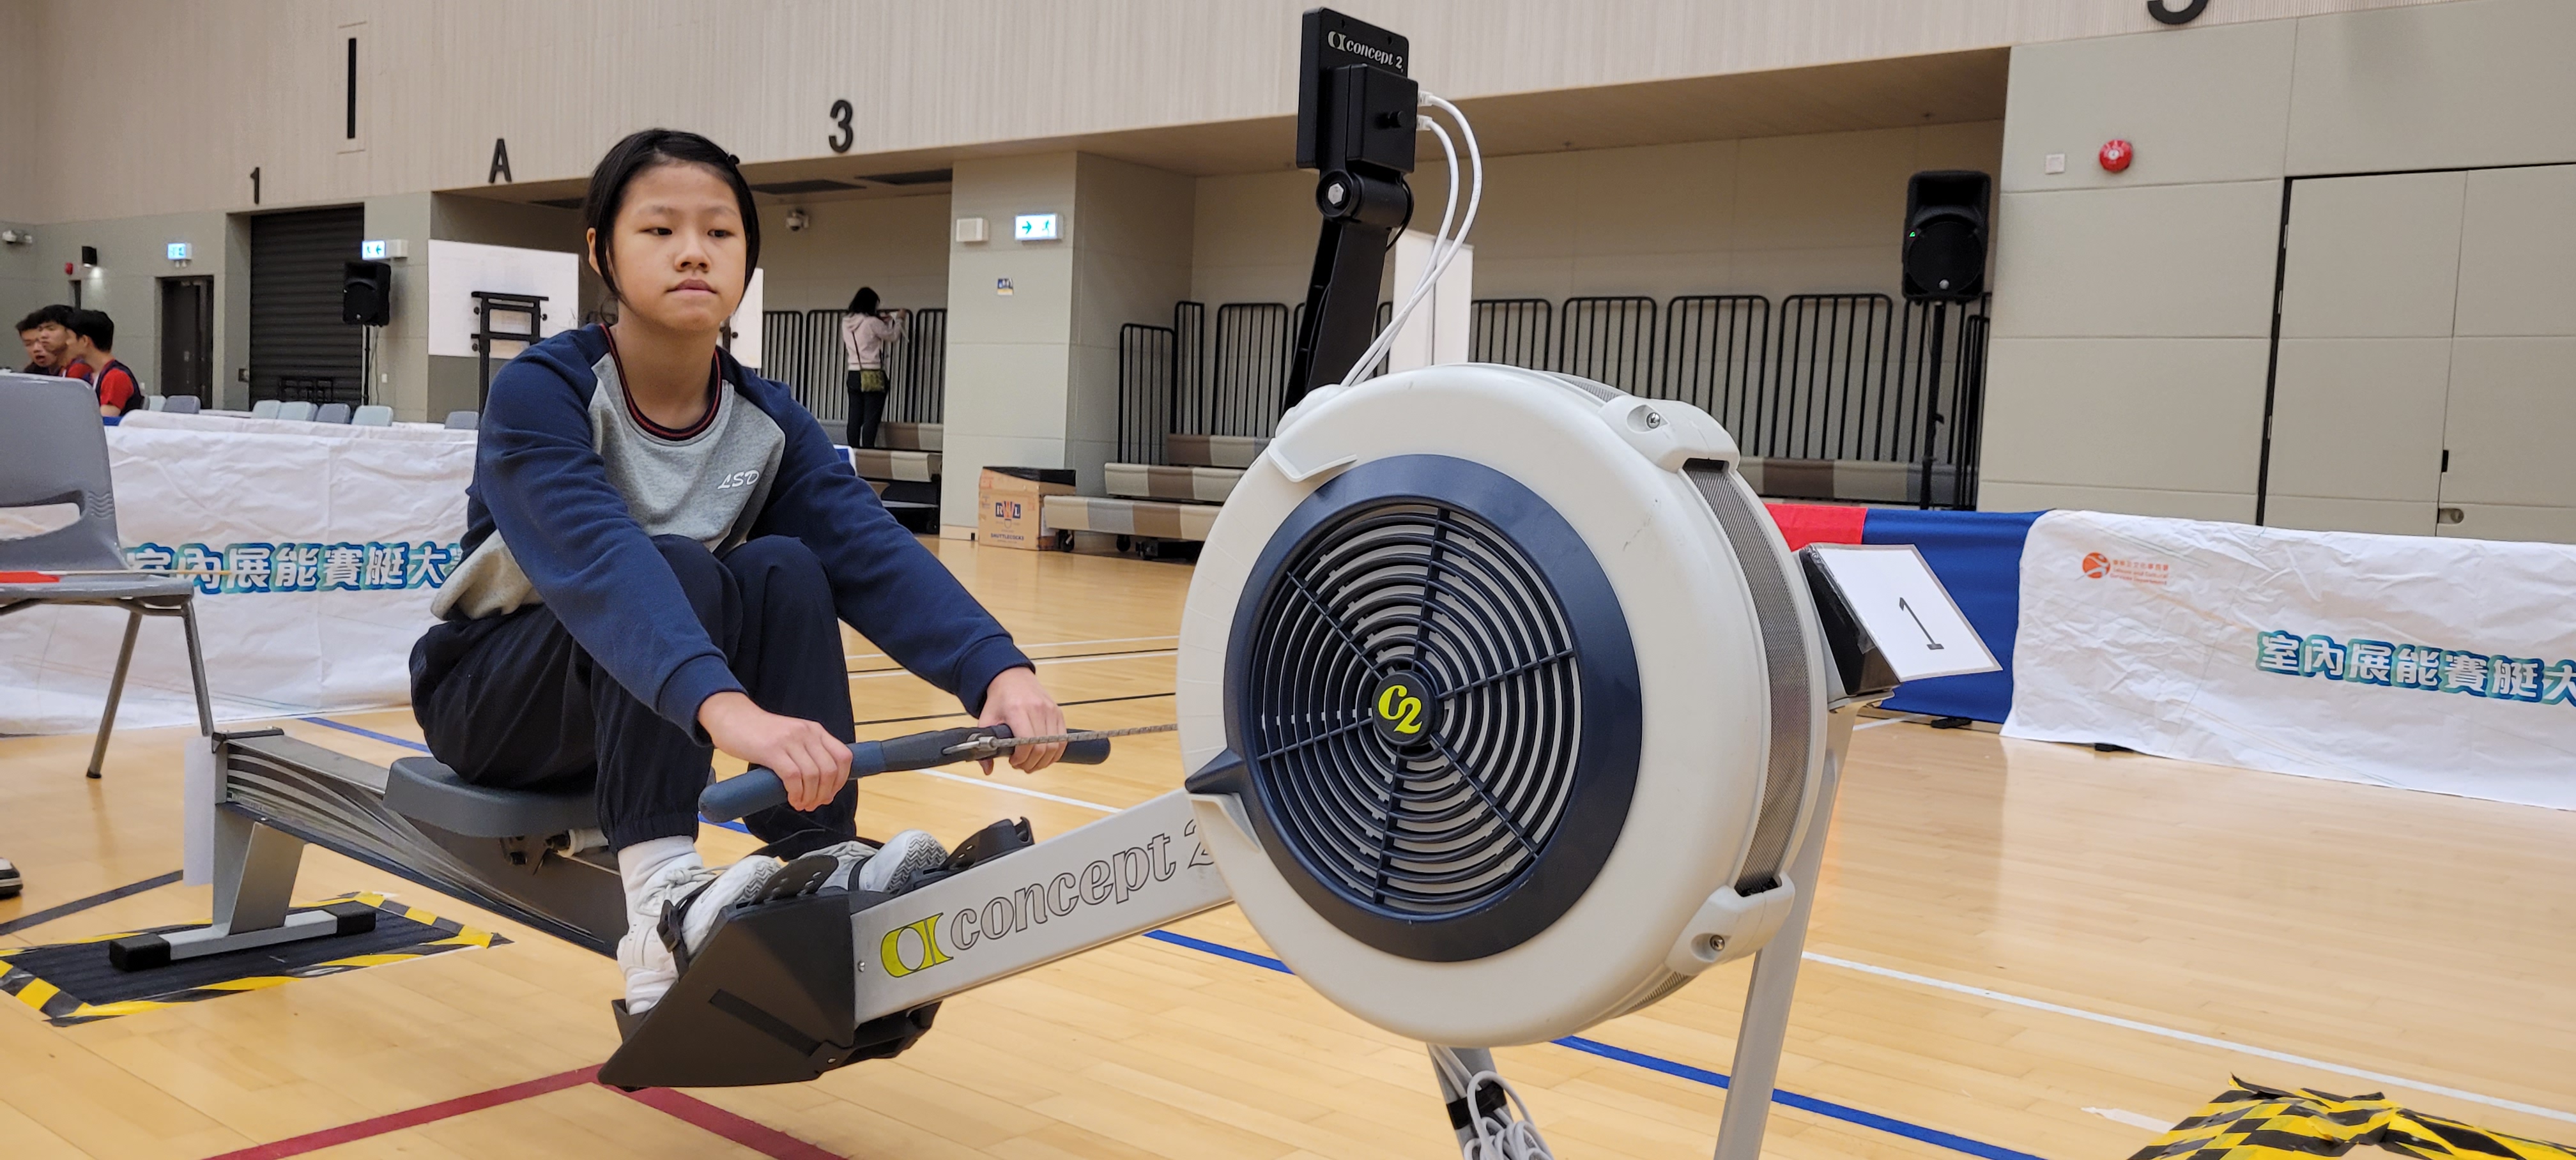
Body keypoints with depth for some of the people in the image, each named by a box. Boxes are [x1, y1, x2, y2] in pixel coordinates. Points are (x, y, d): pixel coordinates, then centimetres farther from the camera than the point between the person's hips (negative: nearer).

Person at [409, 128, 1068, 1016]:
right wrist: (727, 707, -59)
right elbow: (597, 560, -41)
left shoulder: (767, 423, -7)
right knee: (676, 571, -32)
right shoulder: (538, 393, -22)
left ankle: (821, 863, -28)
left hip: (643, 720, 4)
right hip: (490, 695, -4)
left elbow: (873, 550, -24)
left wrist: (998, 670, -42)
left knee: (785, 571, -23)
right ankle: (664, 910, -42)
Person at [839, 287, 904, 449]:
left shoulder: (846, 322, 7)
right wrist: (899, 320, 19)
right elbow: (892, 336, 2)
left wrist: (882, 322, 26)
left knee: (855, 419, 7)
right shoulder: (872, 323, -12)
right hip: (873, 376, -6)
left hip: (854, 375, 6)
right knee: (871, 419, -6)